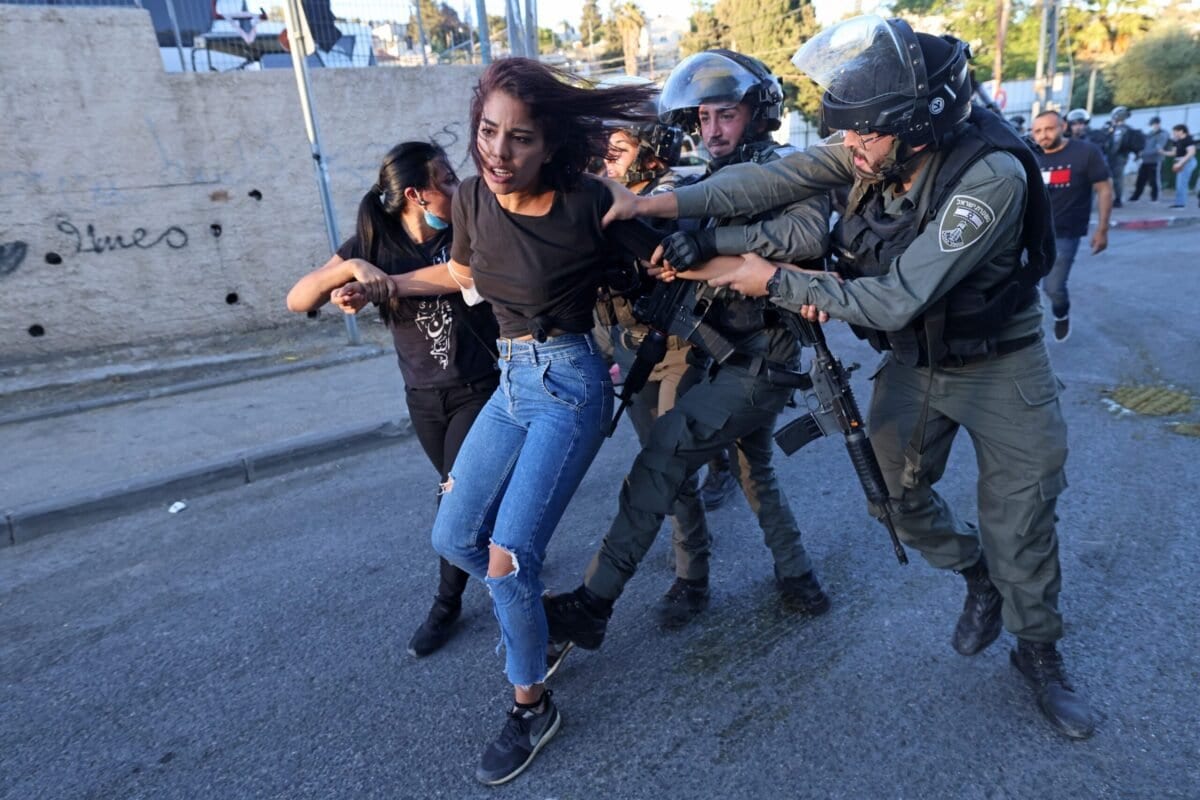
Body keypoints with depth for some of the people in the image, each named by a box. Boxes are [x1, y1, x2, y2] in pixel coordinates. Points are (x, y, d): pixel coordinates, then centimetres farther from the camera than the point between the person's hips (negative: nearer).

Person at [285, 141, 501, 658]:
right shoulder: (375, 242, -8)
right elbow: (297, 300, -13)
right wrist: (352, 266, -29)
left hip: (480, 387, -3)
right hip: (423, 396, 3)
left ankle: (447, 604, 19)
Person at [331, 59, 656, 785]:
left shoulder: (588, 204, -17)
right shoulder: (472, 198, 0)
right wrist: (382, 287, 17)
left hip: (569, 383, -6)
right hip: (510, 381, 7)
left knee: (507, 556, -9)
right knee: (455, 537, 10)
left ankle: (533, 706, 17)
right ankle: (532, 613, 39)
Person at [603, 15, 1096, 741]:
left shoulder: (990, 175, -31)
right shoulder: (874, 149, -14)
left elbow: (896, 299, -33)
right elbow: (776, 179, -19)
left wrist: (777, 282, -27)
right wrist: (667, 203, -30)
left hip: (1000, 366, -5)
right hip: (914, 361, 5)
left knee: (1020, 523, 3)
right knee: (900, 495, 11)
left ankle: (1040, 652, 31)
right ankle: (978, 578, 41)